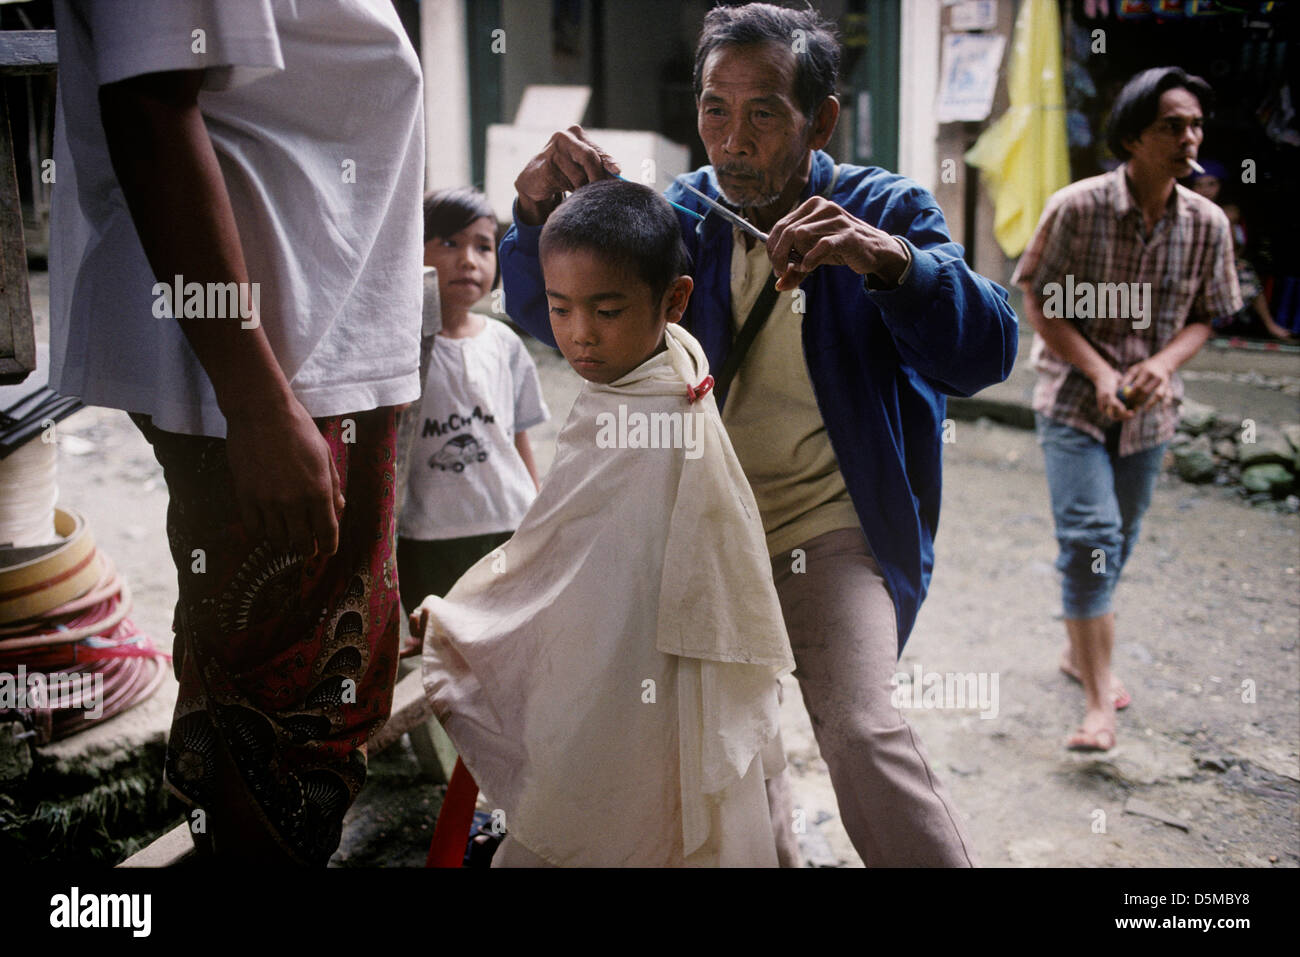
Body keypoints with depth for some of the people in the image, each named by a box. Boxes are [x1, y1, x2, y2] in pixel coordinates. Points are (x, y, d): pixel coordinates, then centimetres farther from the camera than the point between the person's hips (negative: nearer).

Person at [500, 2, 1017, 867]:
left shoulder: (883, 210, -7)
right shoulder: (687, 214, 2)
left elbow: (986, 352, -21)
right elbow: (548, 313, -2)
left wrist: (888, 259, -40)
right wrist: (540, 210, -23)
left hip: (834, 528, -4)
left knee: (858, 726, -27)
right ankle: (774, 850, 44)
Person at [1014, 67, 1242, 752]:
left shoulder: (1207, 224, -4)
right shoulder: (1076, 207, -14)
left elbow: (1204, 317, 5)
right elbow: (1039, 303, -8)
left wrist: (1163, 363, -16)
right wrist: (1099, 373, -18)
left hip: (1149, 409, 4)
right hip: (1074, 396, -4)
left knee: (1118, 543, 16)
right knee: (1089, 539, -14)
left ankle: (1080, 652, 39)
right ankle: (1098, 701, -7)